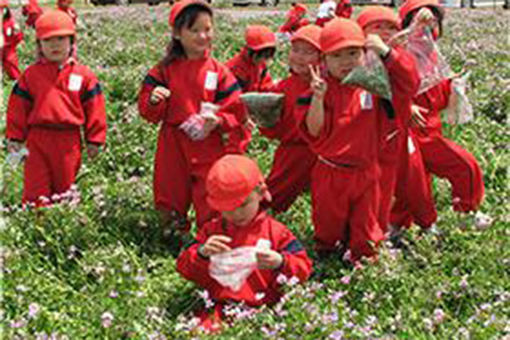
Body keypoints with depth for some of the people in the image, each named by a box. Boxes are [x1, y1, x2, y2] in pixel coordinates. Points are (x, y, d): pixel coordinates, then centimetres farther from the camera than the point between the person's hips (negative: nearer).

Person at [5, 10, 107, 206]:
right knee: (35, 190, 2)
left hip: (68, 141, 0)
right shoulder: (31, 74, 2)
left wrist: (94, 140, 2)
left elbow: (94, 108, 3)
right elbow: (18, 107, 6)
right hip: (37, 140, 0)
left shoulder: (83, 75, 0)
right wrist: (14, 137, 4)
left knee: (64, 187, 13)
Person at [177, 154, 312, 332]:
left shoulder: (275, 231, 8)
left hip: (261, 309, -1)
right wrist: (202, 253, -9)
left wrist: (280, 262, -14)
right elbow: (184, 268, 12)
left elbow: (303, 269, 7)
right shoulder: (211, 230, 15)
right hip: (219, 308, 1)